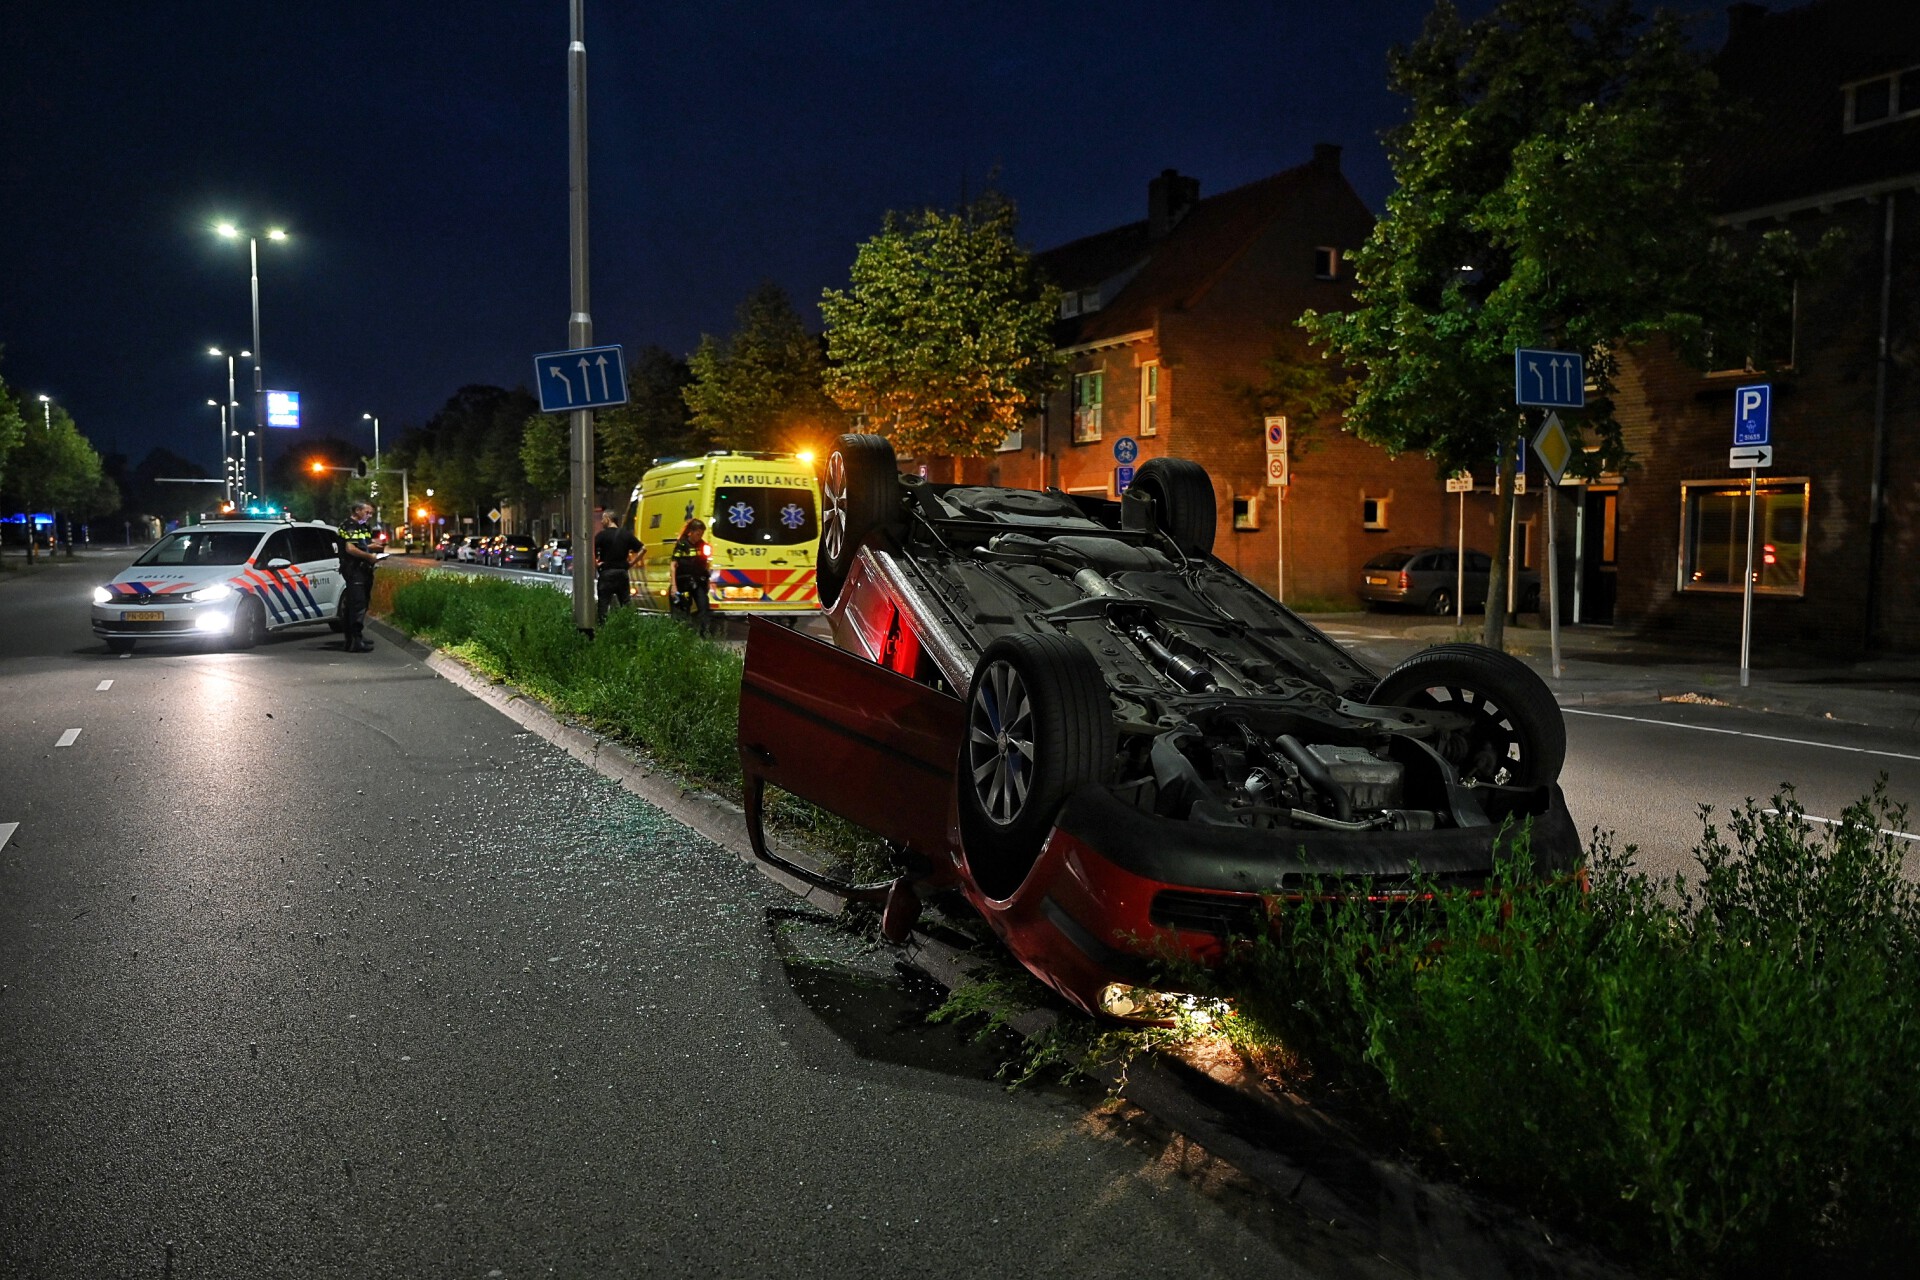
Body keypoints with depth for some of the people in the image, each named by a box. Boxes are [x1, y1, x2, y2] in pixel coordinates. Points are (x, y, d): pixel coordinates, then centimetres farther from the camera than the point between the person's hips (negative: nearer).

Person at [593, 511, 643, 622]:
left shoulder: (602, 535, -6)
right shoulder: (627, 534, 7)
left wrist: (595, 564, -5)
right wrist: (632, 562, 9)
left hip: (606, 574, -4)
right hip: (622, 573, 4)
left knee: (603, 604, 0)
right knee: (626, 604, 10)